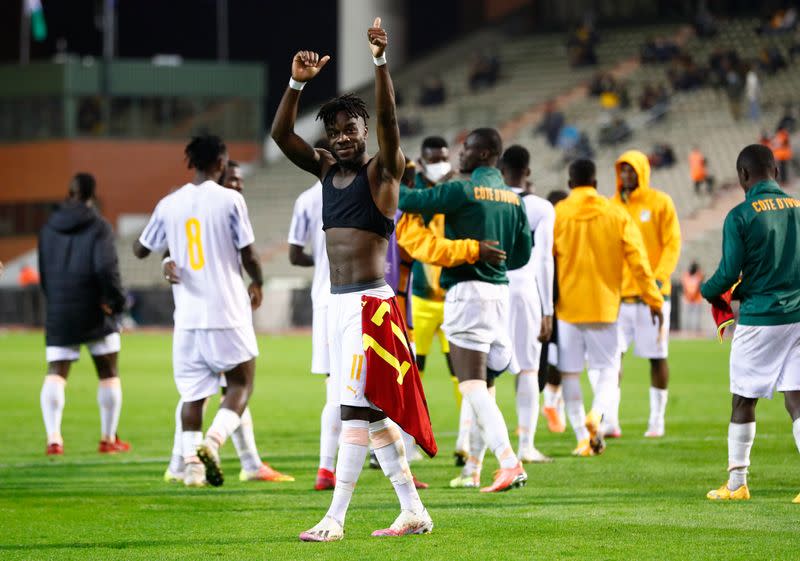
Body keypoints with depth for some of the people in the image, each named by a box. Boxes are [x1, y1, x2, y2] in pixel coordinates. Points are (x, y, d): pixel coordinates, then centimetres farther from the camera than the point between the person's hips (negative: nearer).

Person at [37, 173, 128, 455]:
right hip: (94, 313, -3)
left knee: (55, 374, -1)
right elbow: (106, 266, -18)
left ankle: (53, 436, -21)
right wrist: (115, 300, -6)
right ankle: (108, 438, 15)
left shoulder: (49, 228, 10)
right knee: (109, 374, 12)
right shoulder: (98, 227, -6)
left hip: (58, 312, 3)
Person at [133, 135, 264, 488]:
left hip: (187, 315, 3)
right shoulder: (230, 200, -7)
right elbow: (248, 254, -4)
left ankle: (191, 462, 0)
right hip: (228, 312, -3)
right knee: (240, 384, 8)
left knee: (193, 393, 10)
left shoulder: (169, 204, 4)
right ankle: (213, 441, -14)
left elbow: (140, 250, 16)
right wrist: (257, 283, 15)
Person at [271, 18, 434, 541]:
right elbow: (281, 134, 5)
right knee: (369, 410, 9)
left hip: (369, 301, -8)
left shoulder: (381, 171, -5)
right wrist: (298, 83, -9)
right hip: (338, 302, 8)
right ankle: (413, 511, 15)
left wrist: (381, 63, -33)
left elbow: (389, 120, -22)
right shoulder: (326, 169, 13)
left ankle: (336, 518, -12)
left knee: (355, 407, -10)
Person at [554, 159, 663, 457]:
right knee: (608, 368, 8)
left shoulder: (557, 214, -1)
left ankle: (583, 438, 2)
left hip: (567, 306, 0)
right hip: (604, 306, 0)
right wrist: (654, 299, 4)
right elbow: (638, 259, -1)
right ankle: (597, 414, -21)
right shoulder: (617, 214, 2)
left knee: (569, 372, 8)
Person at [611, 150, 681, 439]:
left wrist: (660, 277, -19)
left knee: (657, 357, 4)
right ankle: (610, 420, -9)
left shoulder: (660, 203, -1)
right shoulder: (612, 206, 9)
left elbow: (672, 243, -5)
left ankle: (657, 420, 13)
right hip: (619, 295, 3)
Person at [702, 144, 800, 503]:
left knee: (743, 401, 9)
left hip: (757, 320, -3)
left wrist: (708, 292, 12)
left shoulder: (740, 216, -9)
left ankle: (737, 483, 16)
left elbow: (729, 273, -10)